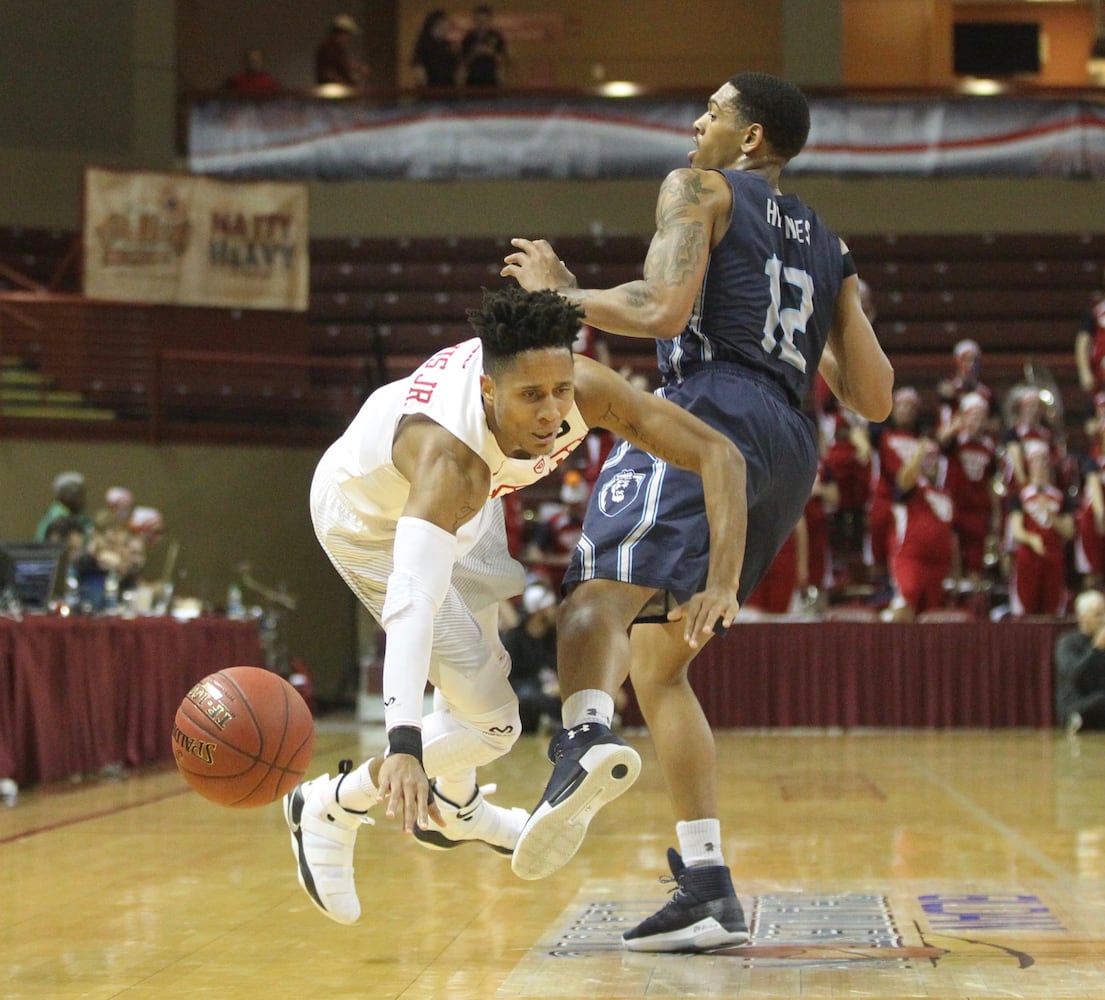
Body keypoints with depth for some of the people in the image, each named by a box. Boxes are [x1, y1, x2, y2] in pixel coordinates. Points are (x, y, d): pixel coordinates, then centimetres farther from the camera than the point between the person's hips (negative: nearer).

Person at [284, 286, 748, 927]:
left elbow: (719, 454, -29)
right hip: (369, 519, -7)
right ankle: (331, 808, 8)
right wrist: (402, 744, -69)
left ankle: (452, 805, 49)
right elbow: (412, 602, -57)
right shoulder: (449, 457, -47)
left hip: (471, 497, 7)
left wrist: (723, 582, -42)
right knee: (494, 718, -11)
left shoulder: (588, 390, -32)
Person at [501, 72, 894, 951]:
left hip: (715, 411, -7)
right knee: (658, 662, 13)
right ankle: (709, 893, 5)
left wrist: (561, 291, 7)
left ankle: (587, 742, -60)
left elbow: (662, 310, -8)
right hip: (791, 450, 7)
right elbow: (875, 398, 22)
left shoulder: (699, 189, 10)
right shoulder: (829, 249, 29)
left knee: (600, 592, -26)